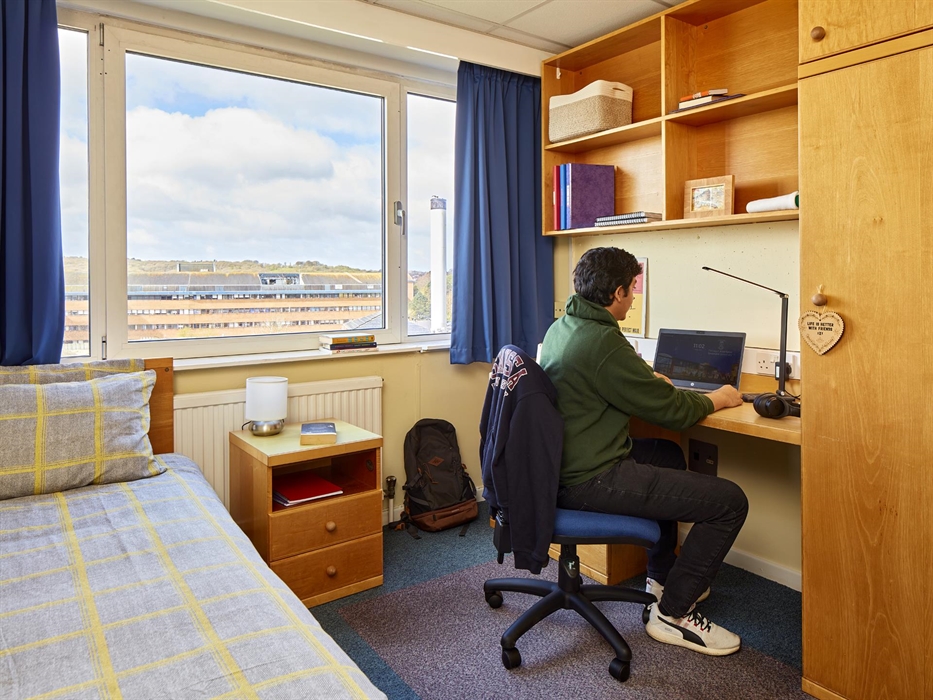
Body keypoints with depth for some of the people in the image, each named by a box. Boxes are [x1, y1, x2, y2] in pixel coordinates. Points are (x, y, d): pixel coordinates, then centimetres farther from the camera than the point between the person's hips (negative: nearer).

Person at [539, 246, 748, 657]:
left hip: (561, 465, 10)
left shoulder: (560, 328, 7)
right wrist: (715, 400, 6)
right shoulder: (603, 342, -22)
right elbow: (671, 411, -13)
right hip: (591, 481, -10)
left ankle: (662, 575, 40)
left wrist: (648, 380, 31)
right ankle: (673, 612, 8)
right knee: (730, 502, -7)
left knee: (668, 454, 32)